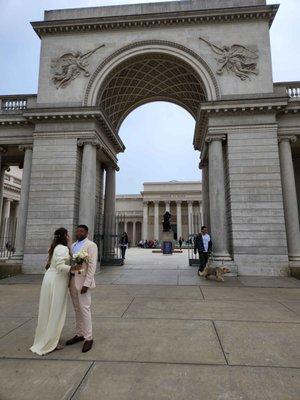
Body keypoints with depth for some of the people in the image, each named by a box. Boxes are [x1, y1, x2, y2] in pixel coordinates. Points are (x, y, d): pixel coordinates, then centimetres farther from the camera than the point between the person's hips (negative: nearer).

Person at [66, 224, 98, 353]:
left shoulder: (91, 245, -9)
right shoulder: (73, 245, 13)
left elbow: (92, 265, -15)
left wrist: (86, 284, -19)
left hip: (83, 281, -7)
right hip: (72, 280, 7)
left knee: (84, 309, -3)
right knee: (77, 309, 15)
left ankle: (88, 338, 10)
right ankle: (79, 334, 28)